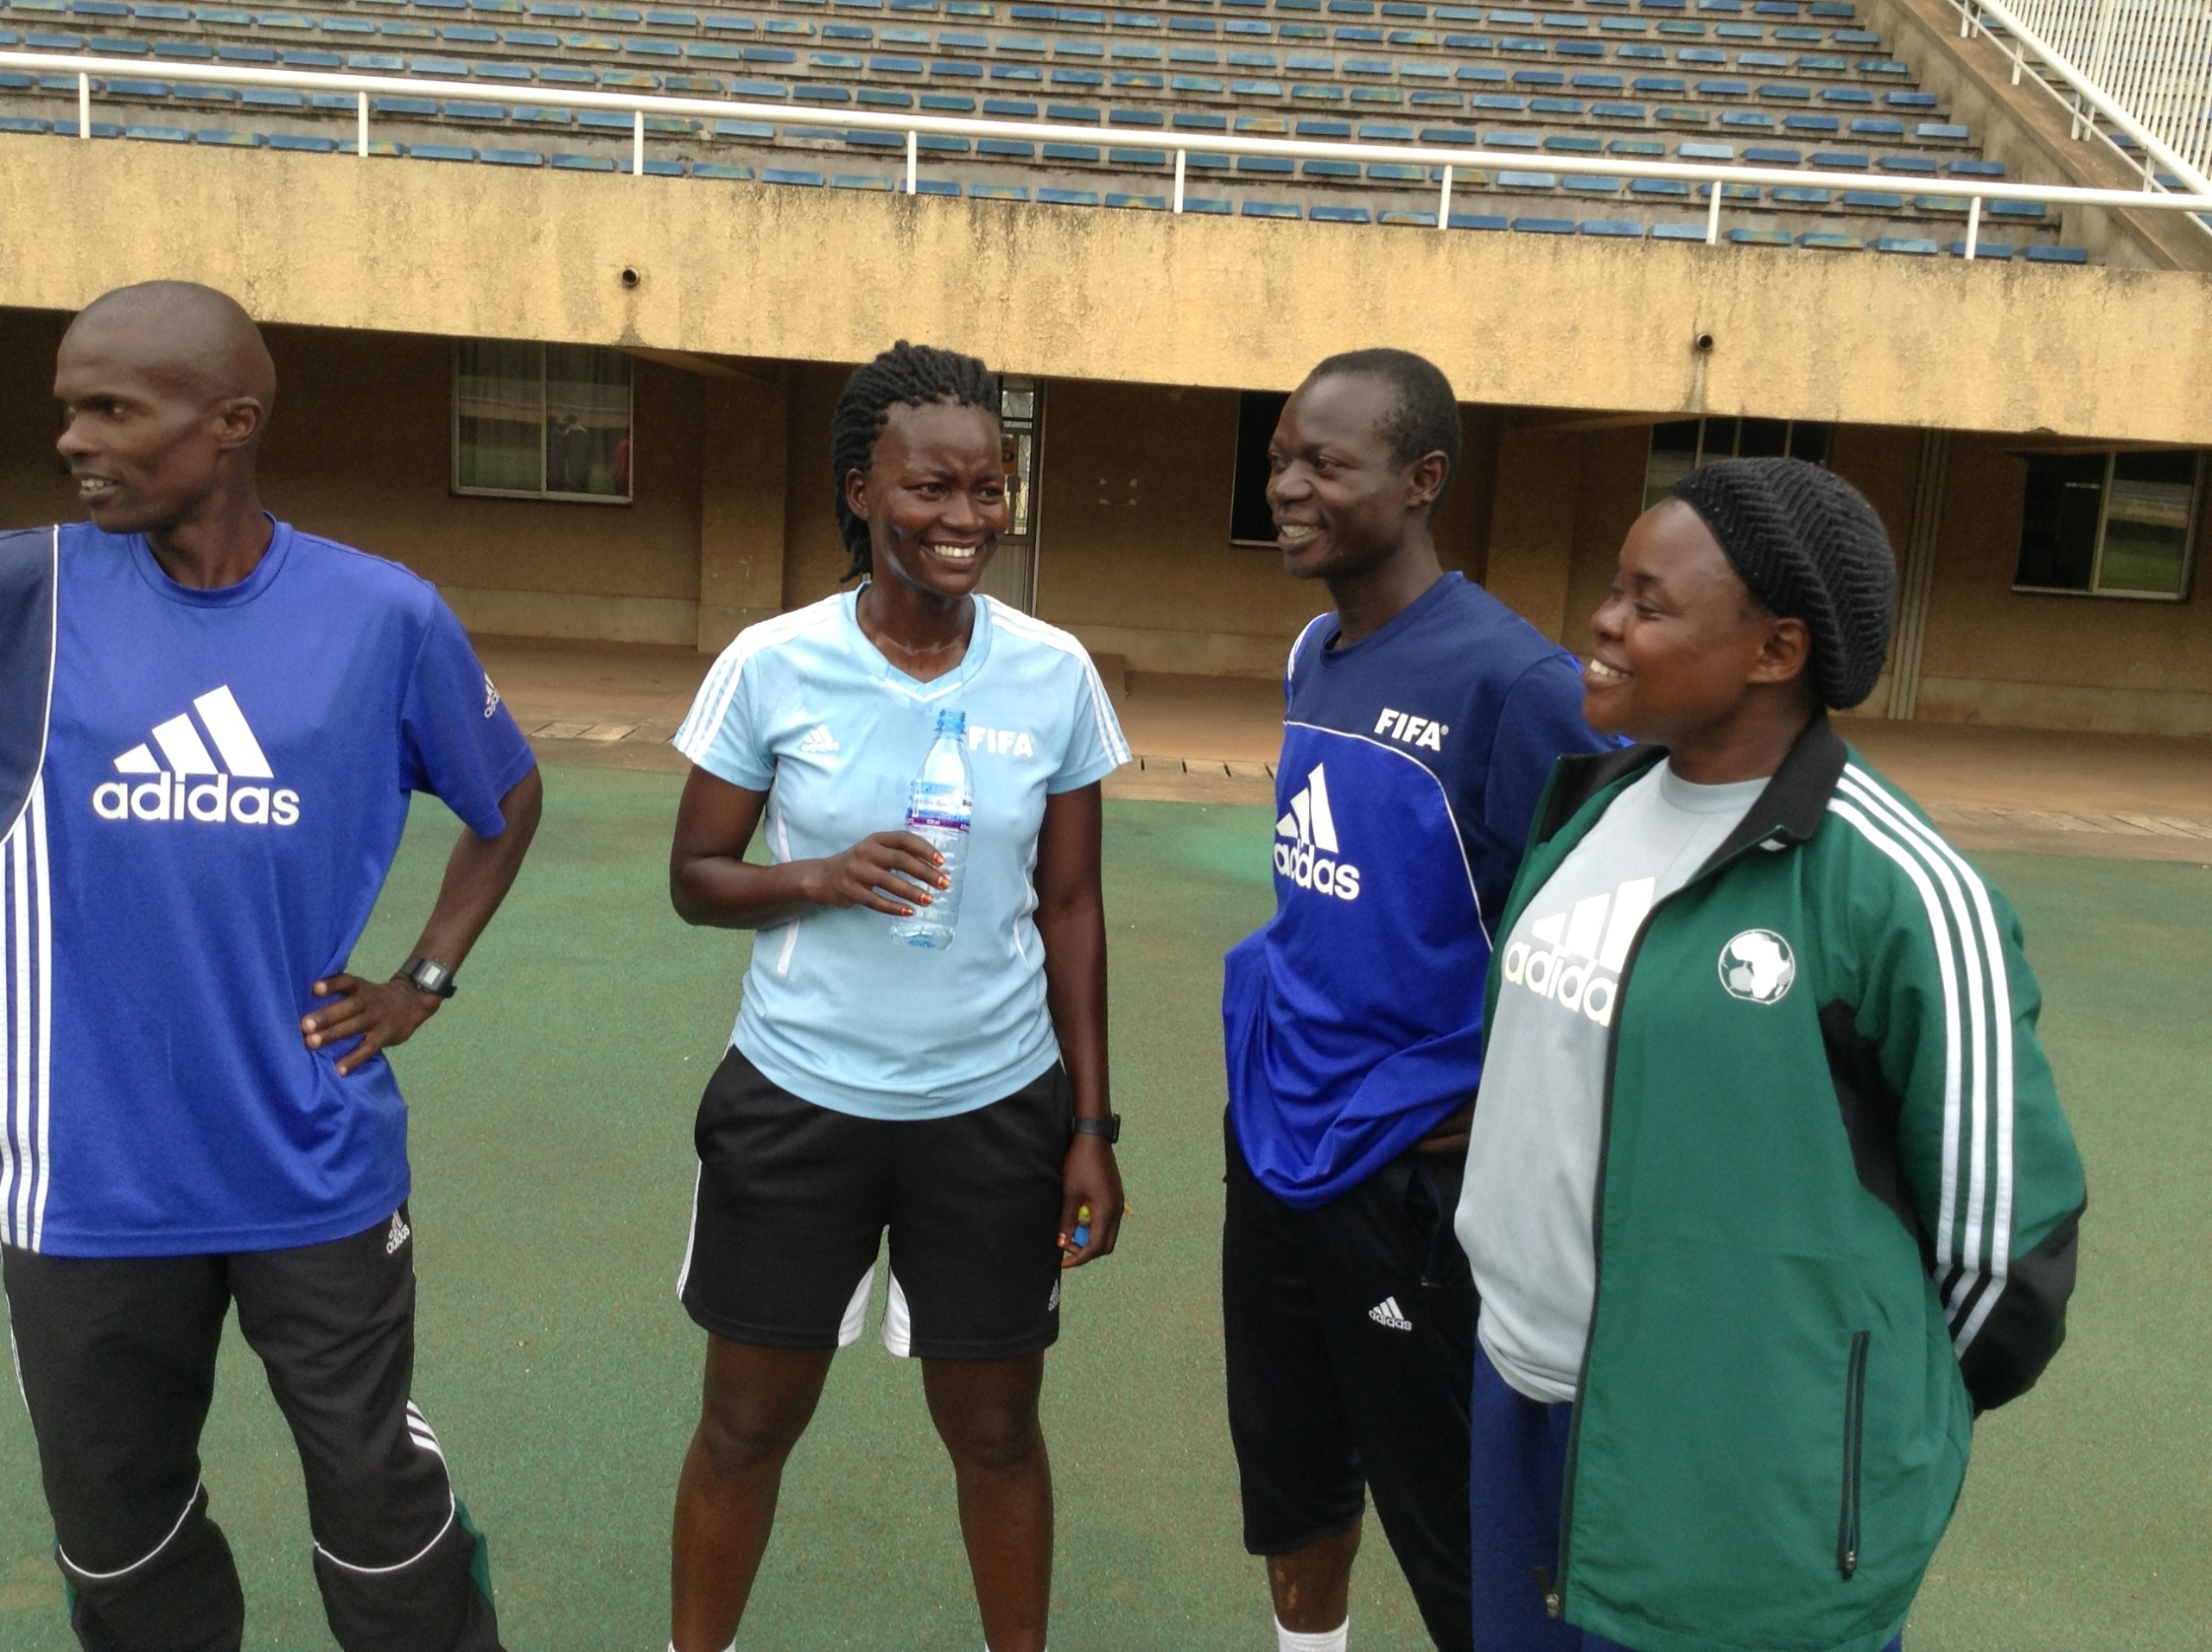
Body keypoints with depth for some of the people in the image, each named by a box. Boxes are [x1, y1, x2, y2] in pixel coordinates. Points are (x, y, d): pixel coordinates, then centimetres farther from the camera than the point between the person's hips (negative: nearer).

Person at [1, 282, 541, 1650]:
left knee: (379, 1499, 13)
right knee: (117, 1528, 19)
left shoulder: (383, 613, -6)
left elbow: (510, 799, 8)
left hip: (316, 1168, -1)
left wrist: (427, 981, 3)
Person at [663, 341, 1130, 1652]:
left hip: (997, 1111, 1)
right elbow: (694, 877, -2)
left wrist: (1091, 1127, 1)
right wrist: (818, 878, -23)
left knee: (996, 1432, 16)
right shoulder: (772, 665, -10)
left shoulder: (1054, 673, -6)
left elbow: (1071, 907, 1)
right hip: (796, 1103, 0)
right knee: (747, 1426, 16)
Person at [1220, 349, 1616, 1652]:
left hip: (1410, 1172, -7)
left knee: (1451, 1516, 10)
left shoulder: (1511, 679, -20)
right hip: (1272, 1140, 7)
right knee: (1289, 1469, 22)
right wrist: (1276, 1041, 12)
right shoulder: (1314, 656, 6)